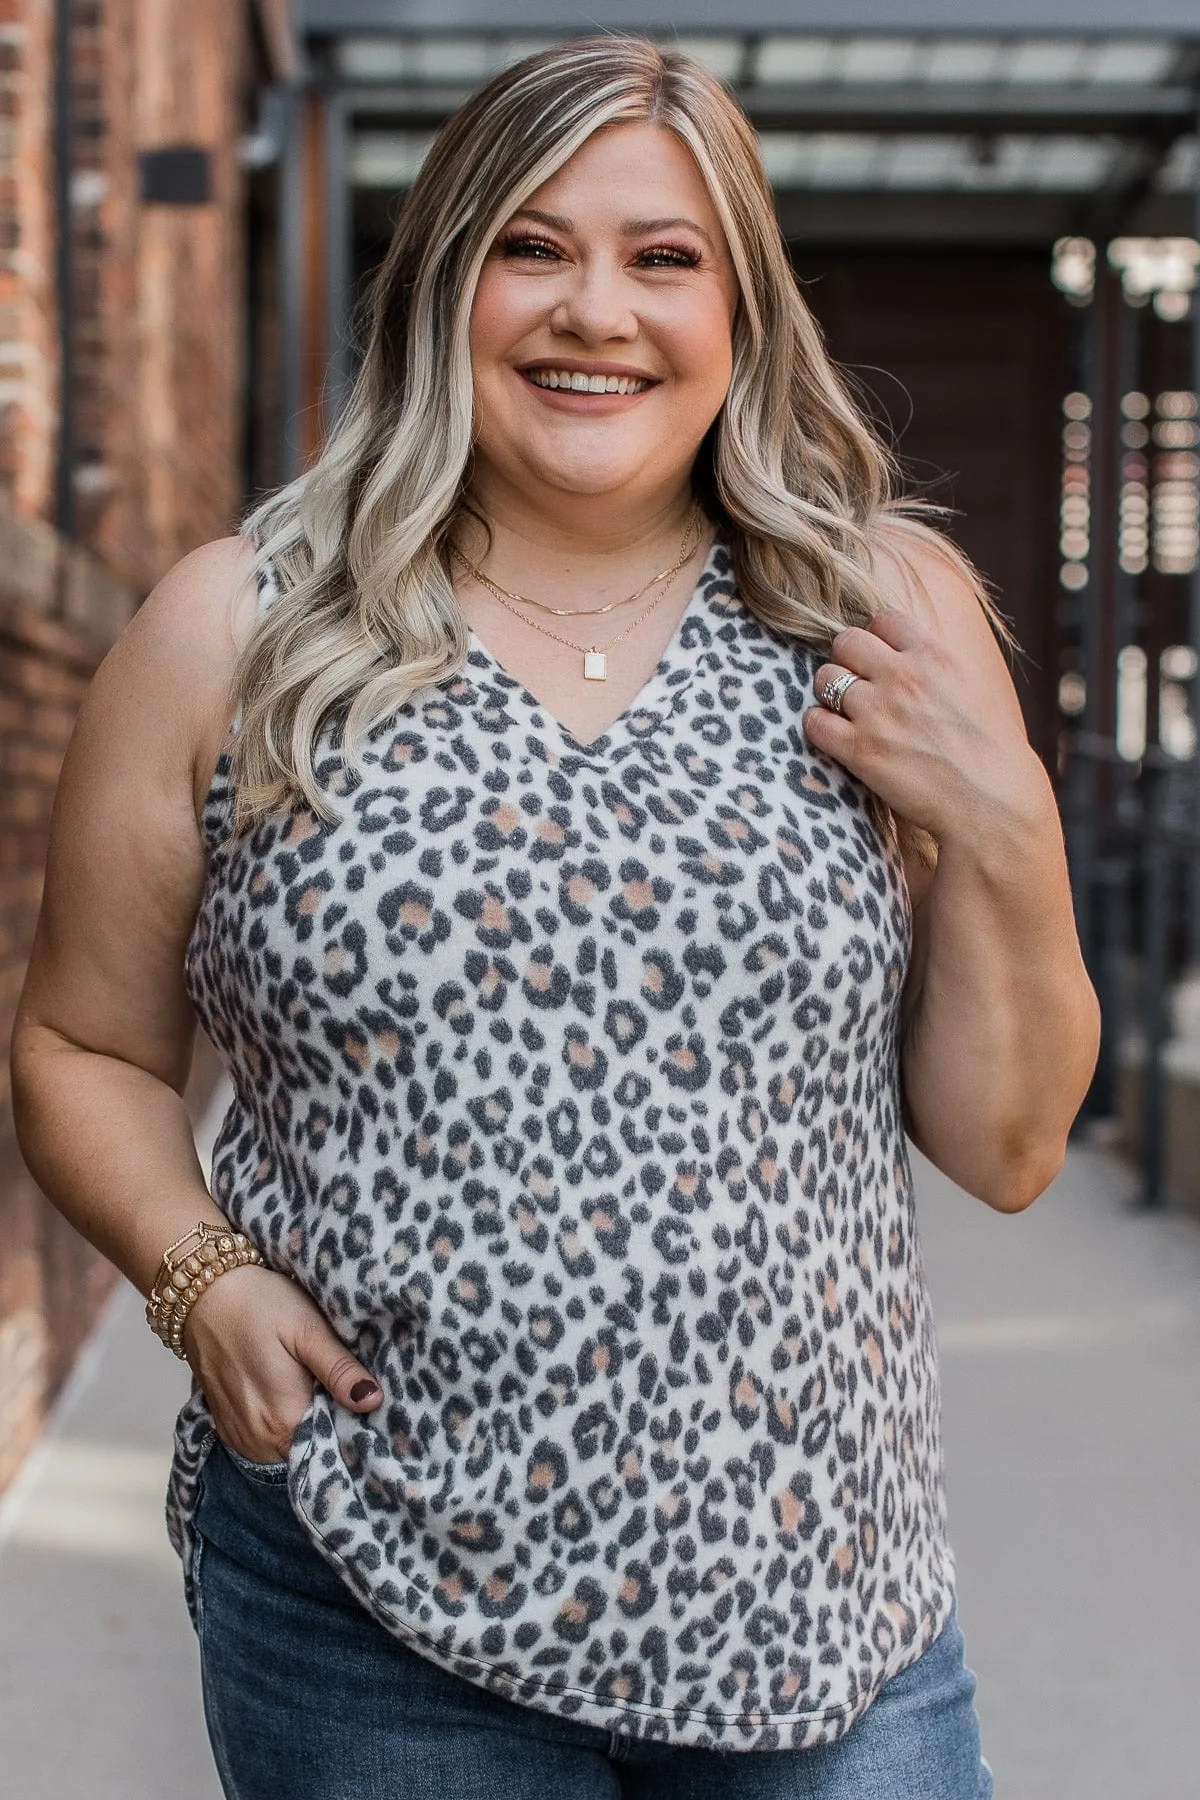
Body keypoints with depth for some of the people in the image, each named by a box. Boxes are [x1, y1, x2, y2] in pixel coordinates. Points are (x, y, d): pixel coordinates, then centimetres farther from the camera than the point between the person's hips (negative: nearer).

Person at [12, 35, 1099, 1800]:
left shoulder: (879, 622, 0)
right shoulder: (236, 634, -2)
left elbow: (1006, 1149, 4)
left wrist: (1006, 834, -11)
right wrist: (201, 1277, -10)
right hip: (371, 1607, 0)